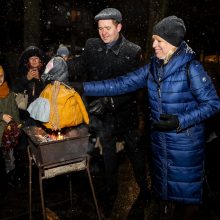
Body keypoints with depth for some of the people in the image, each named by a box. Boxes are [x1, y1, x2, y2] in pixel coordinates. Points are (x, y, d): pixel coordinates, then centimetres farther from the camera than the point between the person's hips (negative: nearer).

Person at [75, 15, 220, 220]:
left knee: (187, 188, 11)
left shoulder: (191, 68, -17)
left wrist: (180, 121, -25)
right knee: (164, 184, 20)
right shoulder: (153, 67, -1)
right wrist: (84, 87, -8)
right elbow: (122, 84, -3)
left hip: (186, 141, -5)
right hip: (160, 139, 5)